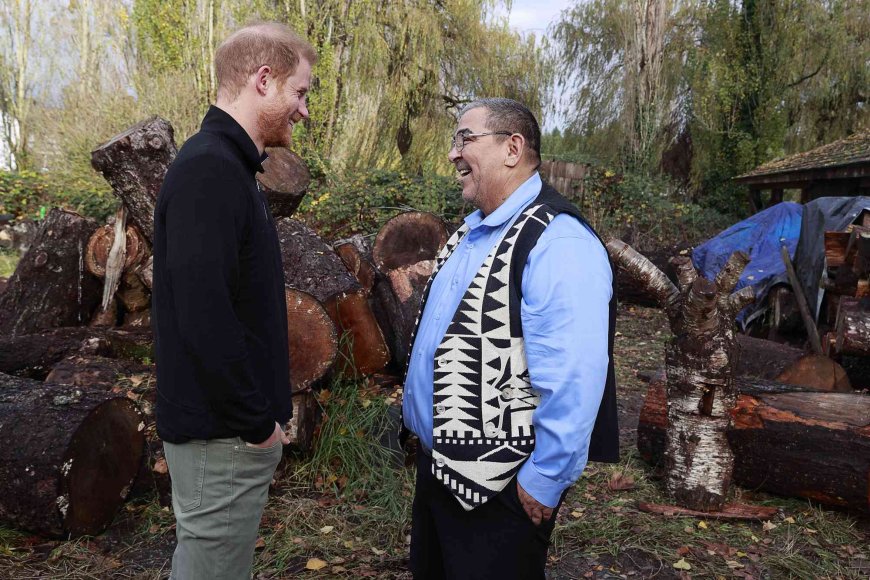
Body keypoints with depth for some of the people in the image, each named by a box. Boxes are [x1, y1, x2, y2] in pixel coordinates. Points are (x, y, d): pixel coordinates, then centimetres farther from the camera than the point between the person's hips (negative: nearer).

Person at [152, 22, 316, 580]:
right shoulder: (209, 170, -20)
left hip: (235, 423, 10)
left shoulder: (229, 166, 12)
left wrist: (268, 405, 13)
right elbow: (203, 316, -28)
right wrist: (257, 423, -17)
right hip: (223, 434, -10)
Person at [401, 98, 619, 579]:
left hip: (499, 486, -9)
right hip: (435, 463, 9)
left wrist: (544, 481, -20)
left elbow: (572, 381, -27)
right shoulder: (471, 232, 9)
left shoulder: (557, 242, -22)